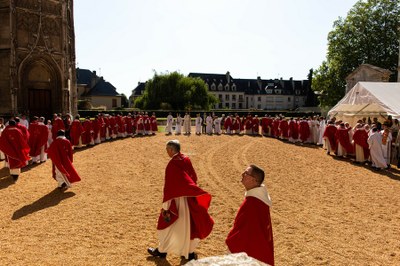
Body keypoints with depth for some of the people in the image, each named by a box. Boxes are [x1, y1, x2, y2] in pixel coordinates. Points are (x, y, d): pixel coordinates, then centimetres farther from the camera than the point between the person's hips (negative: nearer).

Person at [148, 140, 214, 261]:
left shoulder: (172, 164, -23)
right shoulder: (186, 160, -2)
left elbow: (168, 186, -20)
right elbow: (194, 177, 8)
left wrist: (165, 206, -14)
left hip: (177, 198, -7)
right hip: (188, 197, 7)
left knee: (170, 224, 12)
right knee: (187, 223, 17)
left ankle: (161, 250, 31)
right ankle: (189, 252, 28)